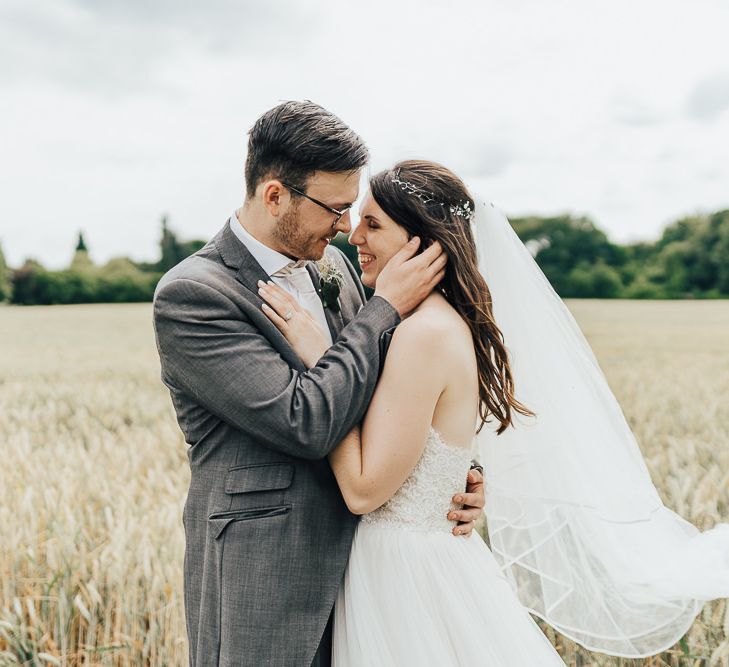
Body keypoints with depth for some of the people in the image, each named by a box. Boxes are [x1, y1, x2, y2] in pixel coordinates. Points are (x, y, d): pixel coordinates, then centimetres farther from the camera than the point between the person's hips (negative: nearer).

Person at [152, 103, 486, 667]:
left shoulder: (332, 264, 5)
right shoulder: (190, 295, -18)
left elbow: (374, 399, 14)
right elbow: (306, 423, -25)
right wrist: (387, 305, -18)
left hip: (353, 557, 7)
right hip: (263, 587, -6)